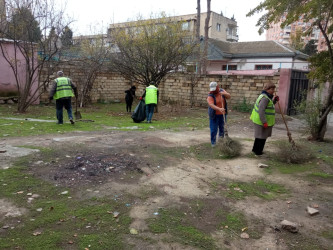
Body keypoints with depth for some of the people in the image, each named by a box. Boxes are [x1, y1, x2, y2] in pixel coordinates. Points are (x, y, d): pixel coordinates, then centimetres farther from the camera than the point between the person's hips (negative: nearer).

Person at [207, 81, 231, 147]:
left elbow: (229, 97, -7)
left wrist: (224, 94, -28)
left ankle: (221, 136, 38)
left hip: (222, 114, 4)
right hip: (214, 115, -4)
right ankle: (213, 142, 14)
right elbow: (211, 105, -30)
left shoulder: (222, 91, 1)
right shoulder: (210, 96, -16)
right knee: (213, 129, -1)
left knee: (222, 127, 17)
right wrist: (219, 109, -45)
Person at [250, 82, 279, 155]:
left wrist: (274, 100, 7)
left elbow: (269, 106, 22)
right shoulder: (265, 98, -21)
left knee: (259, 136, 21)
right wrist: (264, 122, -29)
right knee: (261, 136, 2)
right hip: (262, 121, -10)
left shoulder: (267, 97, 12)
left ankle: (255, 149, 34)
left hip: (260, 121, 10)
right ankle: (258, 151, 14)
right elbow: (261, 110, -28)